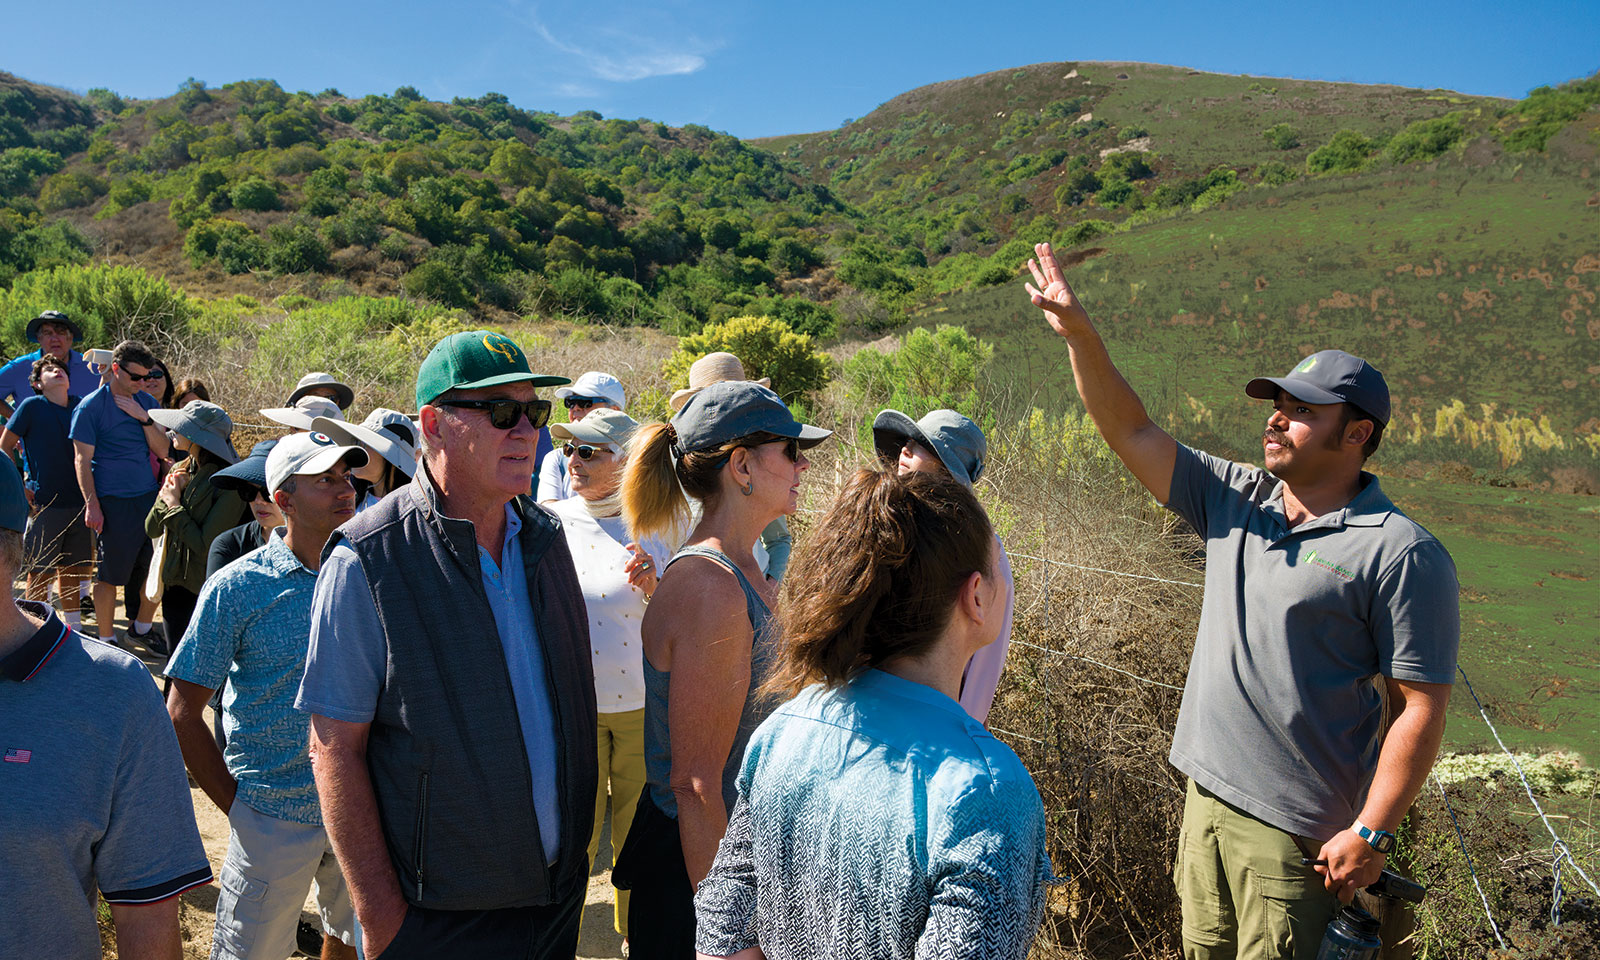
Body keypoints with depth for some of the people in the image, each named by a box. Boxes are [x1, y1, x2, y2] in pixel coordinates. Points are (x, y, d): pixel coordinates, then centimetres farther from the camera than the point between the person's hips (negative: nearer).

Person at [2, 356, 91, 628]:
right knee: (41, 573, 3)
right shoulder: (31, 406, -4)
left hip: (79, 502, 4)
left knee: (73, 569, 12)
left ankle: (72, 628, 25)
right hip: (44, 503, -3)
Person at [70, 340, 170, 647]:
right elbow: (82, 460, -5)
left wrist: (144, 418, -9)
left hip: (150, 496, 5)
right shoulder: (91, 407, -5)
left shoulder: (147, 402, 10)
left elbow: (162, 450, 5)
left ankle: (143, 629, 24)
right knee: (109, 574, 2)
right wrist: (92, 504, -11)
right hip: (113, 503, -5)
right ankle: (105, 639, 14)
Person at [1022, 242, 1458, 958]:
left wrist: (1371, 834, -16)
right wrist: (1080, 336, -7)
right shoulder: (1233, 501, 5)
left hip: (1299, 830, -6)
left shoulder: (1400, 554, -14)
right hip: (1206, 796, 7)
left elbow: (1420, 707, -14)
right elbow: (1133, 432, 3)